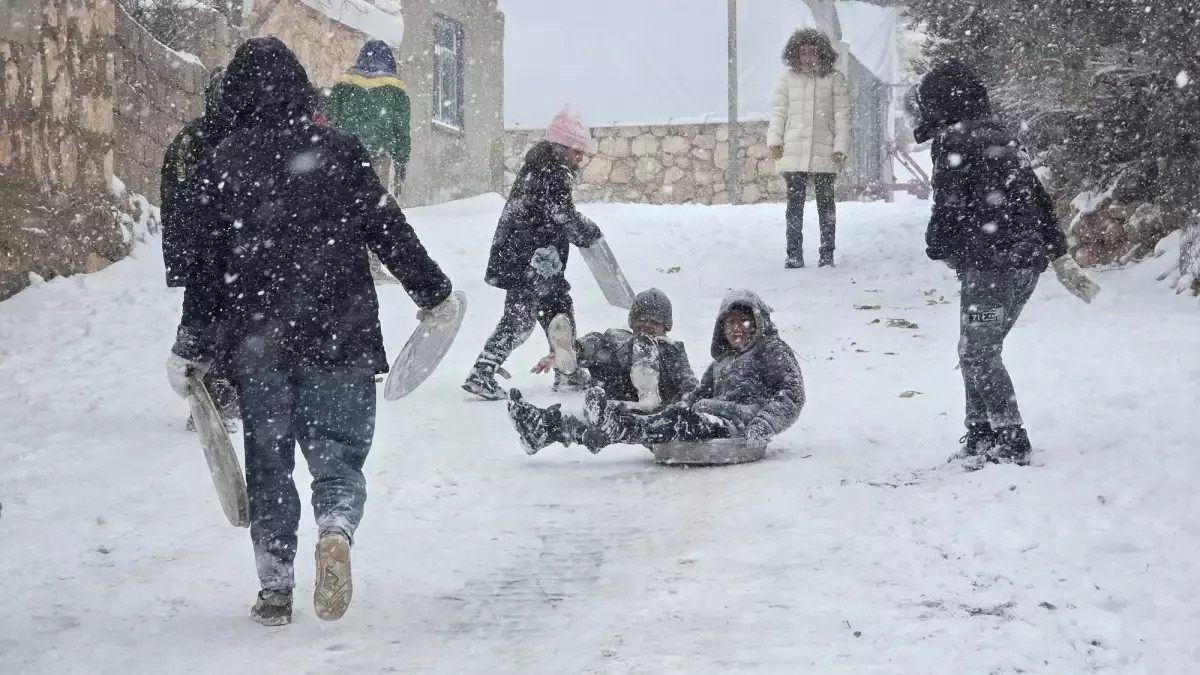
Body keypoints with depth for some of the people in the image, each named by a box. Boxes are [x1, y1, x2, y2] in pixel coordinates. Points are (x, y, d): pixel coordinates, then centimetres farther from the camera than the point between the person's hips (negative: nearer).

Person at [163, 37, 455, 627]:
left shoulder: (222, 163, -1)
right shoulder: (339, 152, -2)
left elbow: (208, 261, -1)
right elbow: (390, 231, 0)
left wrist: (192, 346, 5)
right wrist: (434, 293, 14)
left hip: (256, 342, 1)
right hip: (339, 336, -1)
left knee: (268, 464, 12)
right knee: (338, 454, 6)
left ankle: (275, 588, 11)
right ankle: (336, 532, -25)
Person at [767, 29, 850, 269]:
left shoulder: (834, 79, 1)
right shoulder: (788, 79, 5)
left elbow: (842, 114, 0)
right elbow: (779, 111, 7)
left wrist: (841, 147, -7)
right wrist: (774, 140, -4)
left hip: (824, 153, -1)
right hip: (793, 153, 1)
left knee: (825, 204, 7)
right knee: (795, 204, 3)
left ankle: (827, 254, 11)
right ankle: (794, 255, 6)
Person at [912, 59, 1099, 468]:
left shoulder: (954, 140, -8)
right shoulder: (1004, 140, 18)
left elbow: (948, 207, -12)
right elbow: (1040, 200, 20)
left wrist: (937, 249, 7)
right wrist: (1061, 259, 23)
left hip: (989, 263, -9)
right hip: (1029, 261, 9)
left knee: (977, 354, -4)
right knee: (981, 352, 15)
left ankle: (1013, 443, -6)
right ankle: (981, 437, 18)